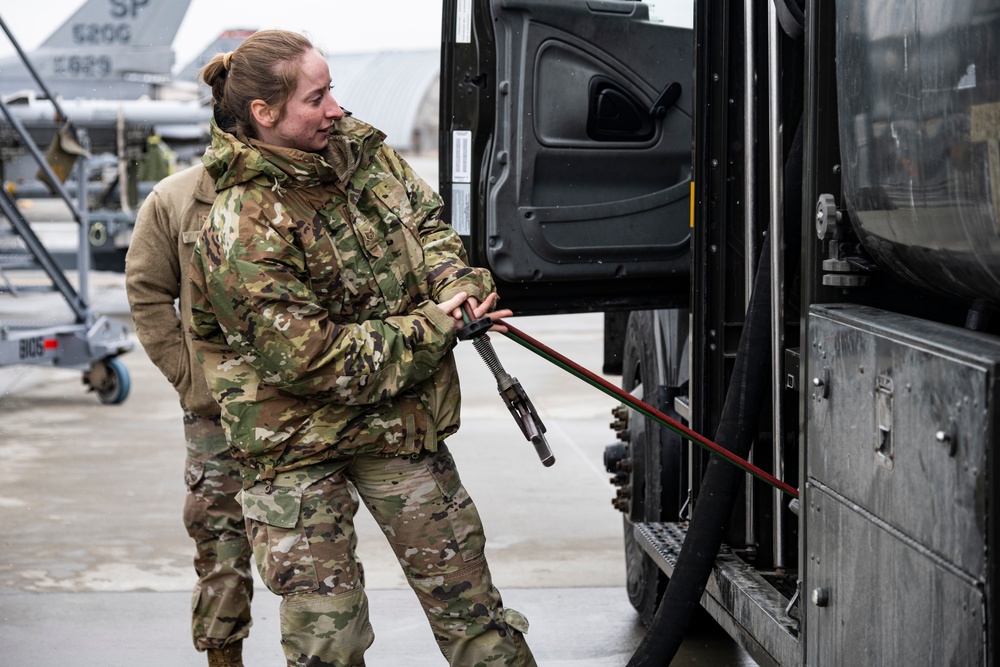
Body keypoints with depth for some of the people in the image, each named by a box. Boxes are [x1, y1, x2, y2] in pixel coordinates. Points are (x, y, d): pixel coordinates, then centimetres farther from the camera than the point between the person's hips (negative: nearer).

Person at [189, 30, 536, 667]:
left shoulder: (359, 147, -2)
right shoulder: (244, 236, -25)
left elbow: (426, 222, 12)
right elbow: (315, 361, -25)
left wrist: (458, 285, -11)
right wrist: (435, 328, -19)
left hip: (398, 421, 6)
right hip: (298, 445, -6)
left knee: (464, 588, 12)